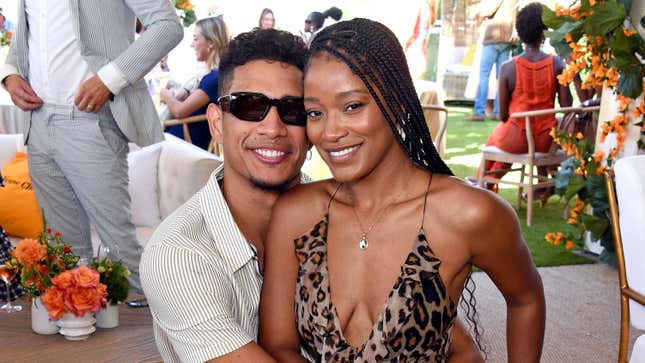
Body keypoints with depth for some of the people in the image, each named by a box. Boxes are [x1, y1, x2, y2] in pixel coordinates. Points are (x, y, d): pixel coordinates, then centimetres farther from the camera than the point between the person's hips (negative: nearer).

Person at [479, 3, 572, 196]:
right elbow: (566, 107, -6)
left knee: (494, 138, 33)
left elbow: (503, 115, -7)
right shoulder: (556, 64, -8)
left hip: (516, 140, -2)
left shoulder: (508, 67, -12)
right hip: (547, 140, 2)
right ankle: (543, 185, 46)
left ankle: (487, 184, 52)